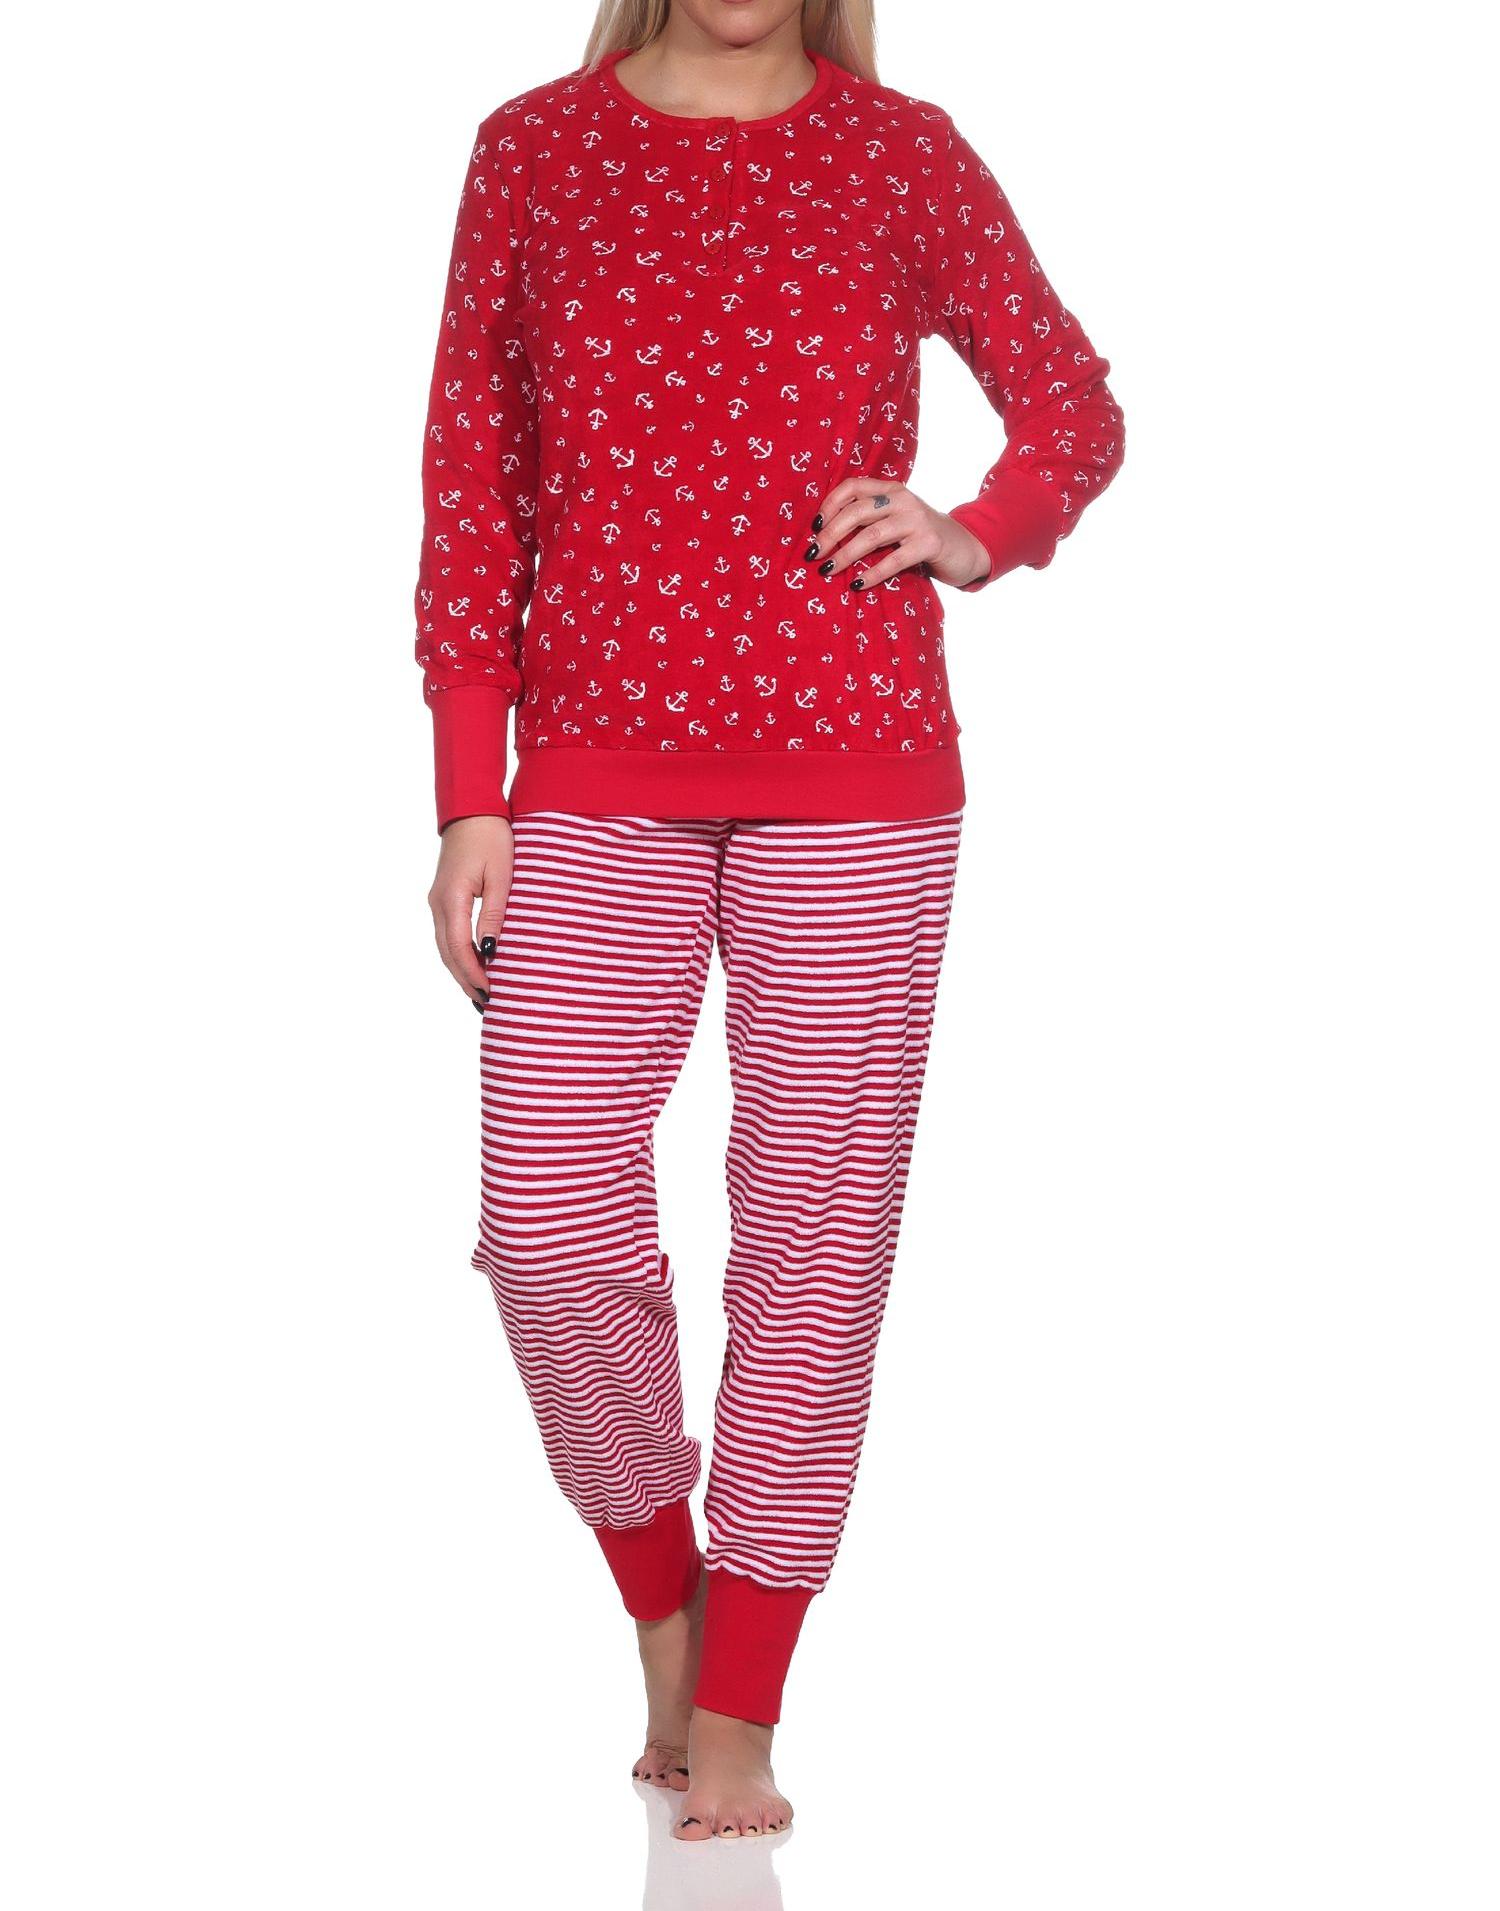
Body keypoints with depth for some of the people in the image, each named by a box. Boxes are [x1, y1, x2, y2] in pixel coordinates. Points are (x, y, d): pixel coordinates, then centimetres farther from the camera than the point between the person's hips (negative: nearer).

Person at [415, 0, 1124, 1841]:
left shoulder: (902, 154, 5)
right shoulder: (534, 150, 5)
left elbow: (1077, 410, 14)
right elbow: (471, 487, 4)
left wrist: (974, 536, -8)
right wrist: (469, 803, 0)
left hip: (857, 777, 0)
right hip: (601, 784, 1)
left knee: (816, 1222, 1)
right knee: (548, 1221, -5)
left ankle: (736, 1721, 13)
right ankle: (662, 1604, 21)